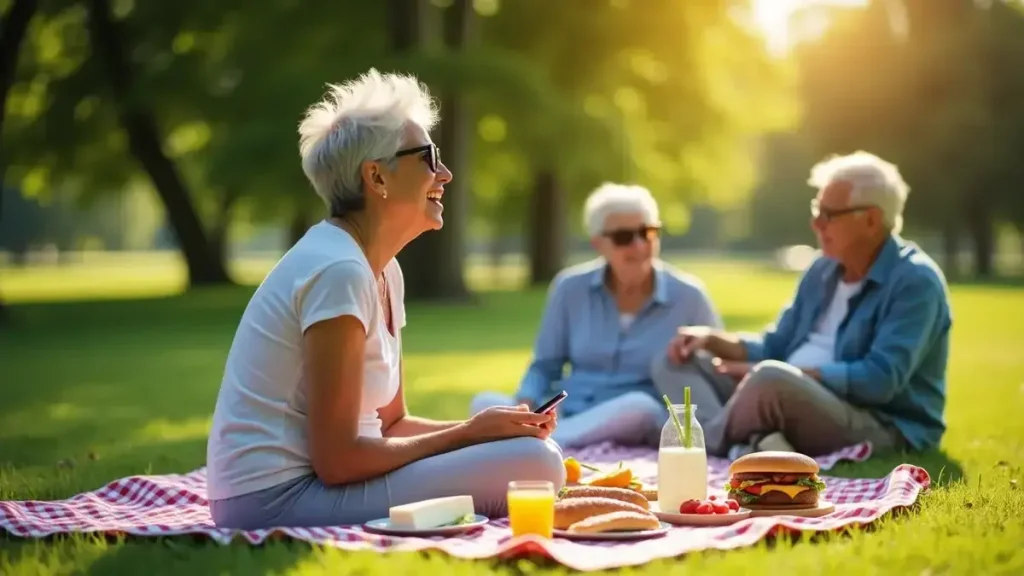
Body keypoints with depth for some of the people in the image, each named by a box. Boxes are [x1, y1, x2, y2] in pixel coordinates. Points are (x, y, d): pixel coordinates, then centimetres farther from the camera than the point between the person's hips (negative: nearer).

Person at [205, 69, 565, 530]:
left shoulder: (382, 271, 12)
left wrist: (487, 427, 0)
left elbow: (390, 424, 17)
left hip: (311, 481, 10)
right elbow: (336, 460, -19)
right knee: (533, 464, -20)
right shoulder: (338, 271, -17)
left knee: (535, 450, 13)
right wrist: (471, 432, -10)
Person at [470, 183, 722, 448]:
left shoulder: (687, 297, 1)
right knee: (484, 403, -23)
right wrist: (525, 407, -11)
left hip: (640, 425, -2)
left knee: (641, 407, -38)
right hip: (566, 414, 2)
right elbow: (544, 366, 11)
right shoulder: (570, 288, 4)